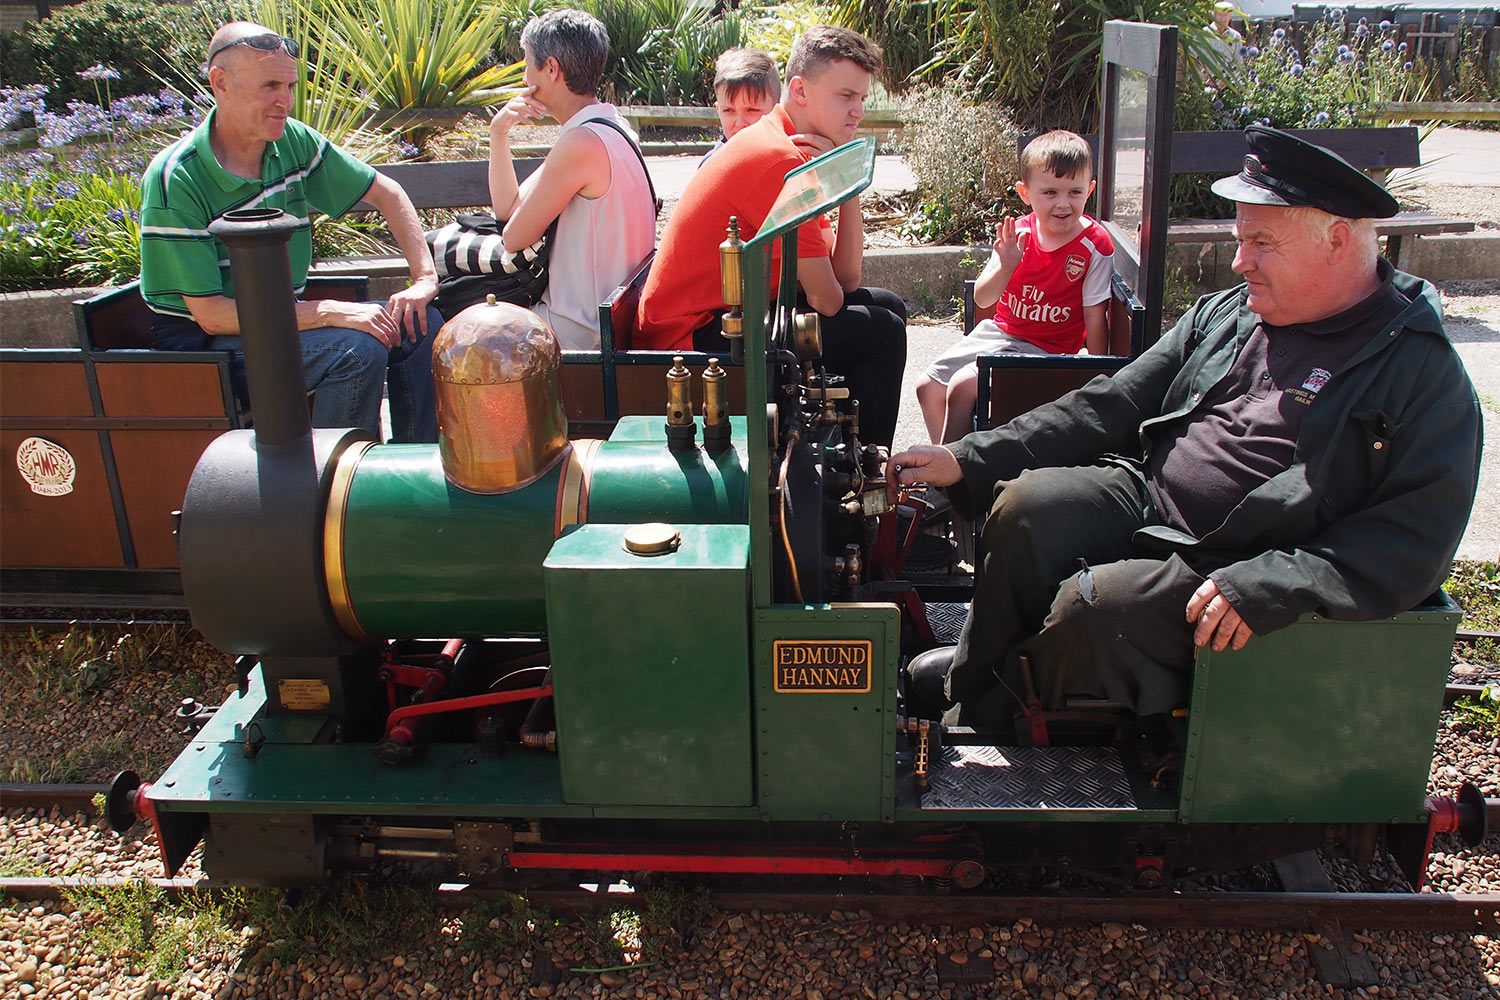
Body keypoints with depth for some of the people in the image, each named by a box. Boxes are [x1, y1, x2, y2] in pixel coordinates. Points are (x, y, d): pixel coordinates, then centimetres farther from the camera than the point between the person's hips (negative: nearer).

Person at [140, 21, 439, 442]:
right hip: (202, 344, -7)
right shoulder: (175, 180, -20)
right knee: (357, 350, -28)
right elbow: (210, 314, -22)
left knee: (421, 324, -8)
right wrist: (329, 312, -26)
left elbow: (387, 193, 8)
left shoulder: (292, 141, -3)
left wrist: (425, 278, -6)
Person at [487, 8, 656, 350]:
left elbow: (514, 239, -16)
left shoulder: (583, 143, -24)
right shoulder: (611, 127, 8)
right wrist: (499, 133, -2)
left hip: (580, 332, -9)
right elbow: (507, 209, 9)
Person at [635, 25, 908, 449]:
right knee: (881, 331, -12)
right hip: (693, 337, -10)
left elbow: (847, 279, 5)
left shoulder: (777, 142, 11)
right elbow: (826, 299, -20)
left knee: (887, 305, 15)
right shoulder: (779, 160, -21)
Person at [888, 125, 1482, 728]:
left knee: (1093, 604, -28)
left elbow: (1419, 538, -14)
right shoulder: (1225, 314, 11)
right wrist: (968, 461, 2)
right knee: (1027, 503, -20)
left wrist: (1266, 586, -26)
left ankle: (996, 706, 4)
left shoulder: (1422, 369, -7)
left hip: (1229, 569, -5)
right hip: (1143, 496, 6)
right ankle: (973, 674, 2)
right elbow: (1112, 407, 11)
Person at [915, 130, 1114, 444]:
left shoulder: (1095, 245, -15)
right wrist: (1005, 268, -25)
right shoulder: (1017, 233, -5)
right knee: (928, 387, 5)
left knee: (963, 384, -23)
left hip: (1044, 349, -6)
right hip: (998, 330, 6)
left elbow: (1094, 319, -12)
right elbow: (982, 300, -6)